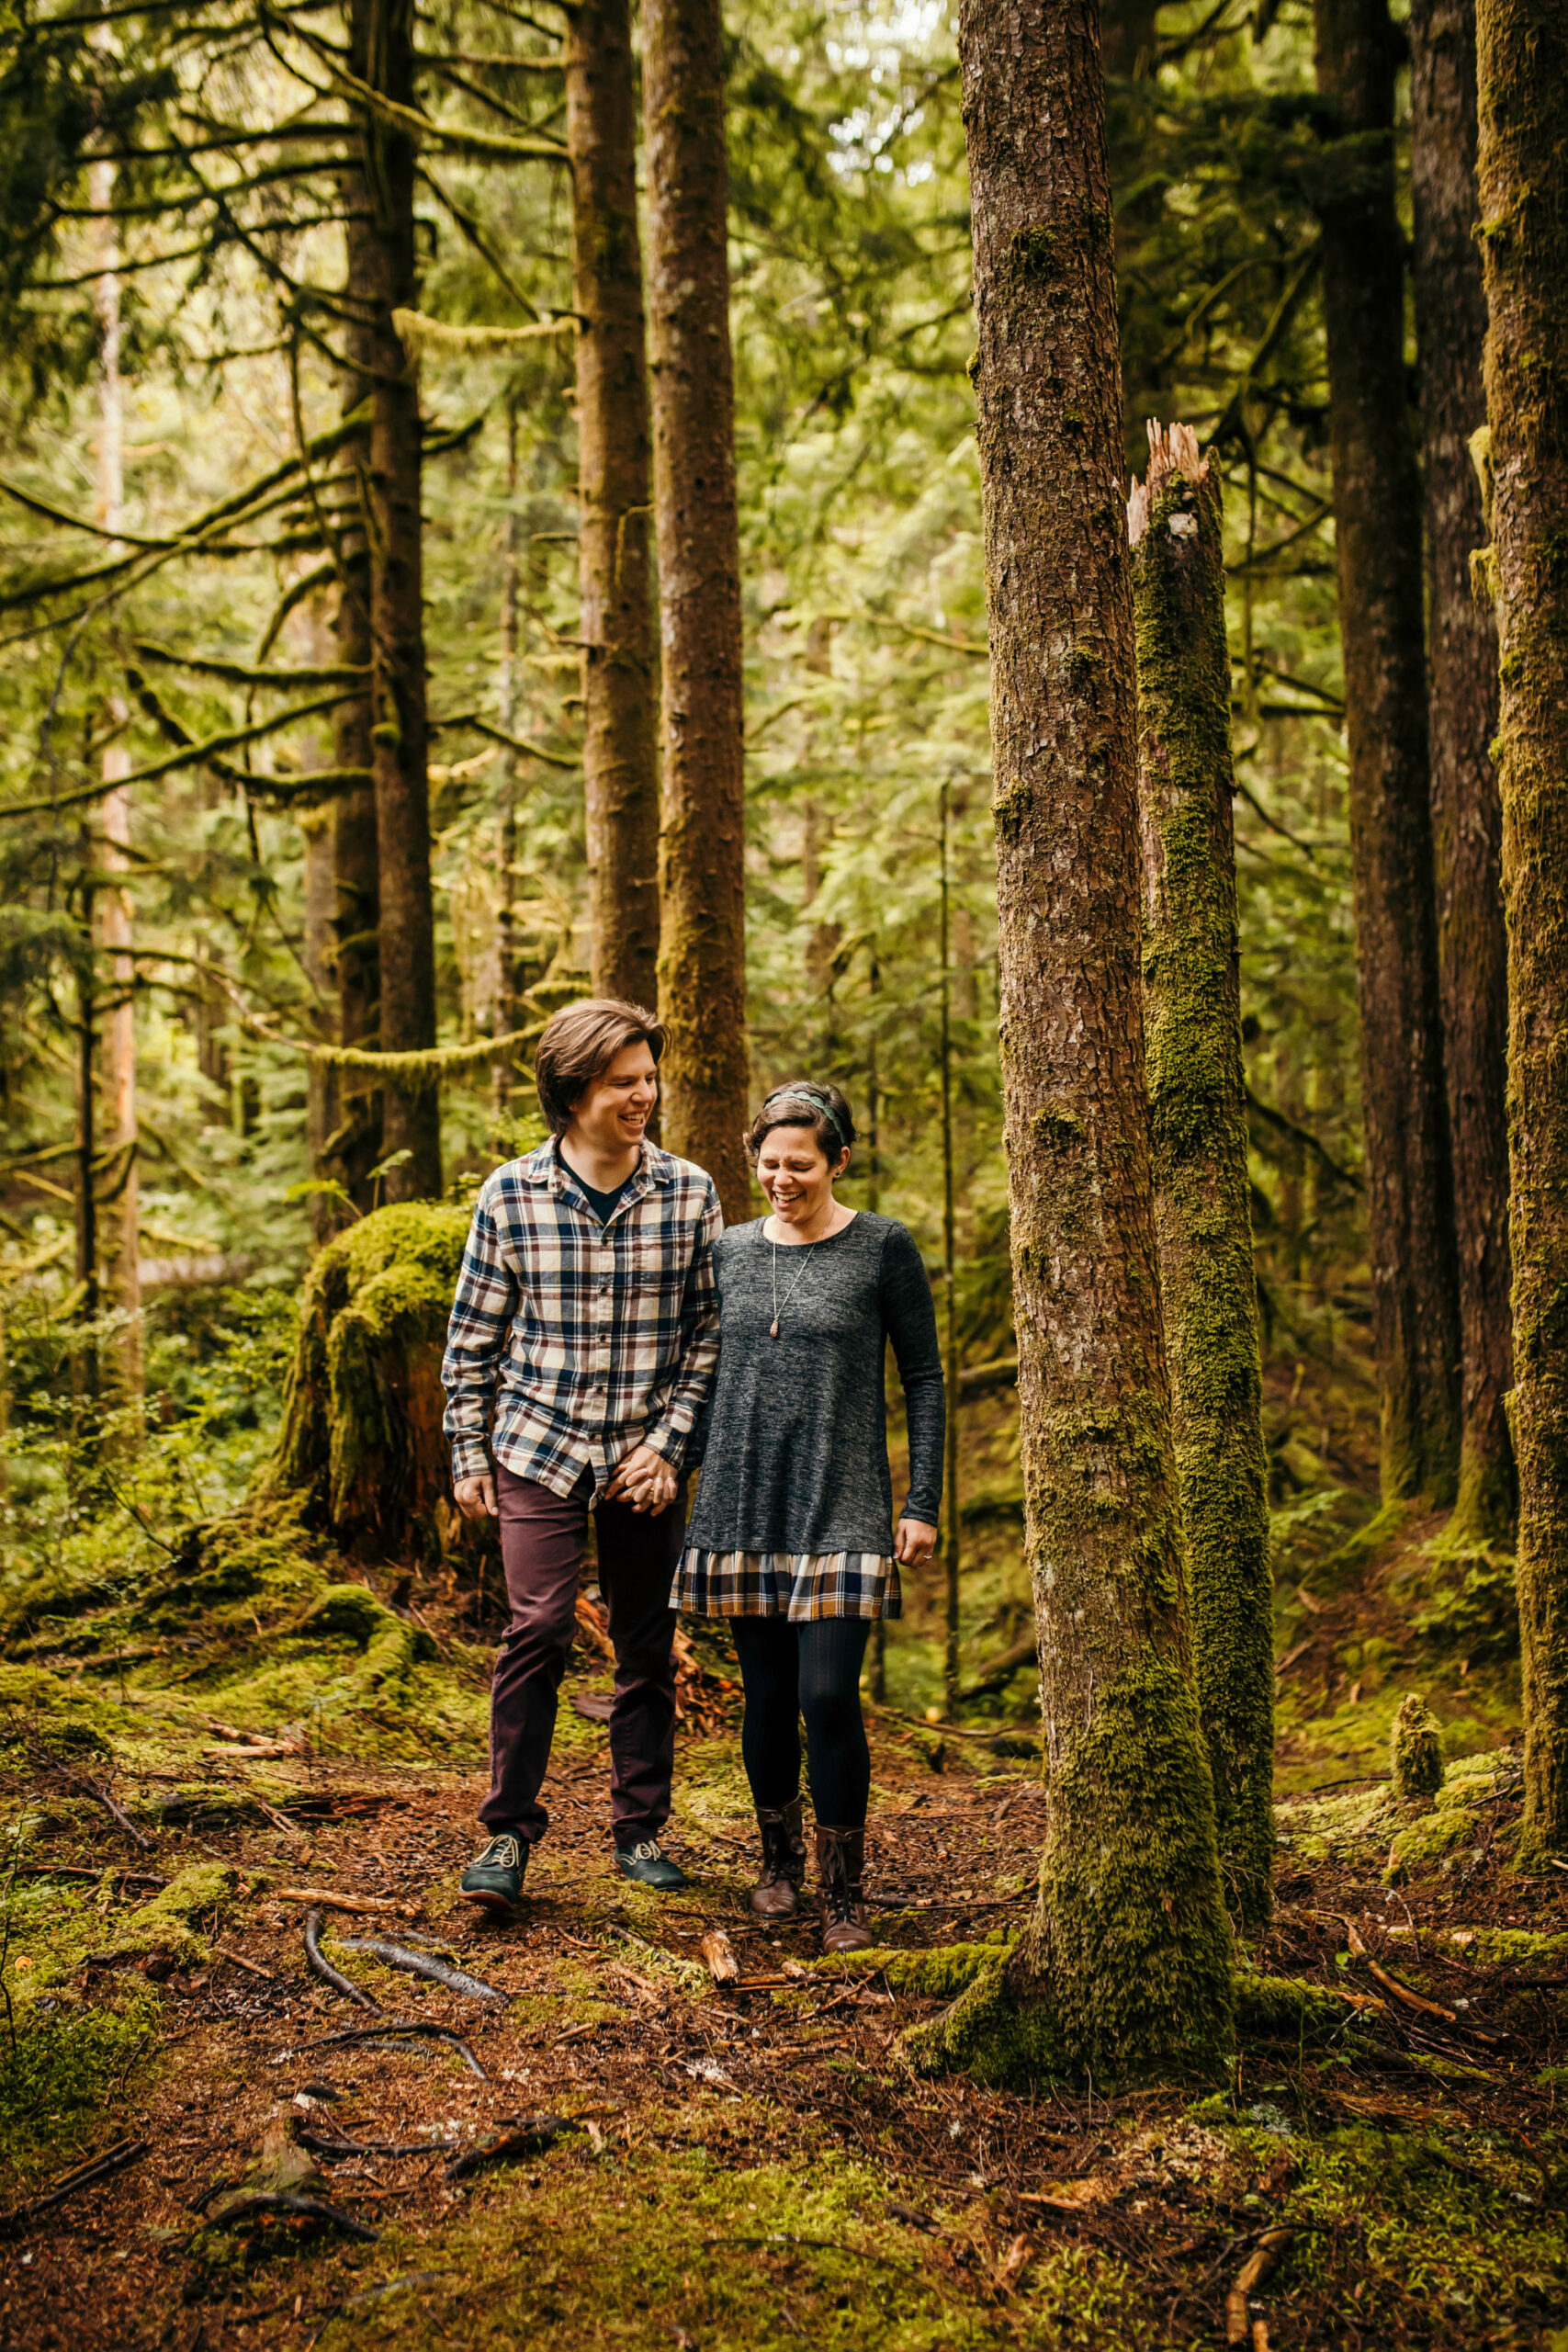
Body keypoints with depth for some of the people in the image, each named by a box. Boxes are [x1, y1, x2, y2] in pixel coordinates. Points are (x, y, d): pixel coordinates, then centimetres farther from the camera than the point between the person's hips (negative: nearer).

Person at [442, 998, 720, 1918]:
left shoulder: (690, 1193, -3)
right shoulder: (511, 1195, -5)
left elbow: (709, 1333, 1)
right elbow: (474, 1335, 3)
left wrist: (667, 1445, -6)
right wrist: (469, 1455, 3)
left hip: (646, 1457, 2)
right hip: (539, 1446, -1)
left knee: (649, 1645, 8)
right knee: (539, 1628, -11)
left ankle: (640, 1829, 22)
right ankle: (510, 1831, 3)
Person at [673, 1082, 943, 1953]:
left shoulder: (883, 1250, -2)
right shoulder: (731, 1252, 9)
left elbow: (924, 1379, 1)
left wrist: (923, 1504, -4)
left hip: (841, 1509, -3)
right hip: (745, 1505, 4)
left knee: (828, 1696, -10)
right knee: (766, 1697, 8)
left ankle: (844, 1894, 3)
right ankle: (778, 1860, 29)